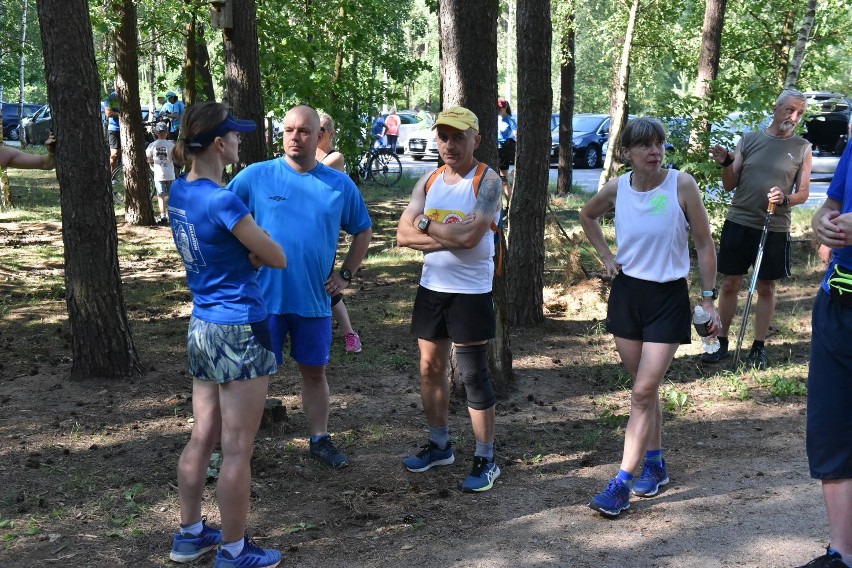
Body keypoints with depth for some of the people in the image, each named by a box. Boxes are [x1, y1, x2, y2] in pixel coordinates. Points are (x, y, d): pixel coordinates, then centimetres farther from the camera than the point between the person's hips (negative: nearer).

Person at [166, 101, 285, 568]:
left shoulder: (180, 192, 5)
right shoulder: (223, 201, -20)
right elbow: (278, 259, -11)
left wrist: (241, 250, 0)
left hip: (201, 327, 9)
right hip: (240, 331, -9)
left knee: (202, 438, 18)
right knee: (237, 449, 3)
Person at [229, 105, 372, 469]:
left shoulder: (340, 184, 2)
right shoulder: (256, 176, -4)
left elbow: (363, 230, 14)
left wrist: (346, 274, 6)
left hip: (315, 299, 2)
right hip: (265, 298, -2)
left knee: (314, 371, 14)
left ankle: (320, 440, 28)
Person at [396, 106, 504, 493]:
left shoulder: (488, 181, -10)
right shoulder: (429, 181, 7)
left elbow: (469, 235, -24)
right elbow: (403, 234, -3)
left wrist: (427, 224, -10)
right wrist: (450, 236, -16)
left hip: (471, 292, -6)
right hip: (432, 288, 6)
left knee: (474, 375, -1)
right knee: (430, 368, 14)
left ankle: (485, 461, 10)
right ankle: (439, 445, 31)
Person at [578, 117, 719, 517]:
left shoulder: (682, 185, -12)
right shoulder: (616, 189, -2)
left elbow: (704, 245, -5)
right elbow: (587, 216, 21)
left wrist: (708, 299, -6)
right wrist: (605, 255, 9)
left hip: (668, 297, -4)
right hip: (627, 292, 4)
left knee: (643, 391, -7)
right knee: (644, 388, 14)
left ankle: (622, 484, -4)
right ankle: (655, 464, 31)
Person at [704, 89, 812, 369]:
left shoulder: (802, 148, 2)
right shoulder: (749, 140, 4)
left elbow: (803, 193, 2)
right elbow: (730, 185, 5)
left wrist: (785, 199, -19)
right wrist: (726, 163, -14)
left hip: (775, 229, 0)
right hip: (738, 222, 1)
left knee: (766, 288, 7)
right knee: (729, 283, 5)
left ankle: (759, 347, 18)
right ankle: (721, 342, 16)